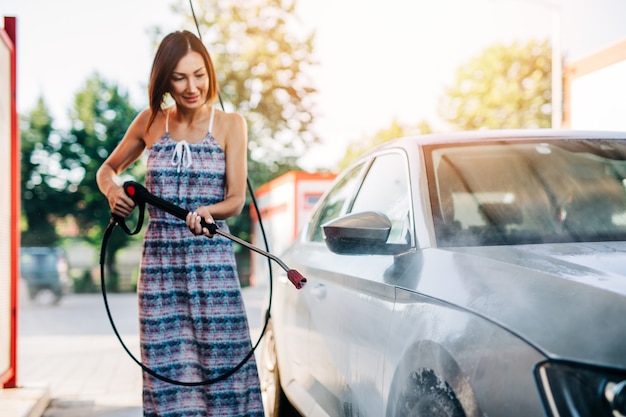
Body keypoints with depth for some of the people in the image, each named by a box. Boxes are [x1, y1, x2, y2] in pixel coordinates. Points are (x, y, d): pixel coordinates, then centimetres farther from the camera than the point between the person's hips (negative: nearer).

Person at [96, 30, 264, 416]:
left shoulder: (230, 124, 1)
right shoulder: (150, 122, 7)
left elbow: (236, 199, -2)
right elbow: (107, 169, 20)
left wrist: (207, 212, -24)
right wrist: (112, 190, -3)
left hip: (212, 258, -2)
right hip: (160, 258, 2)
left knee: (221, 362, -4)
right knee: (166, 366, 1)